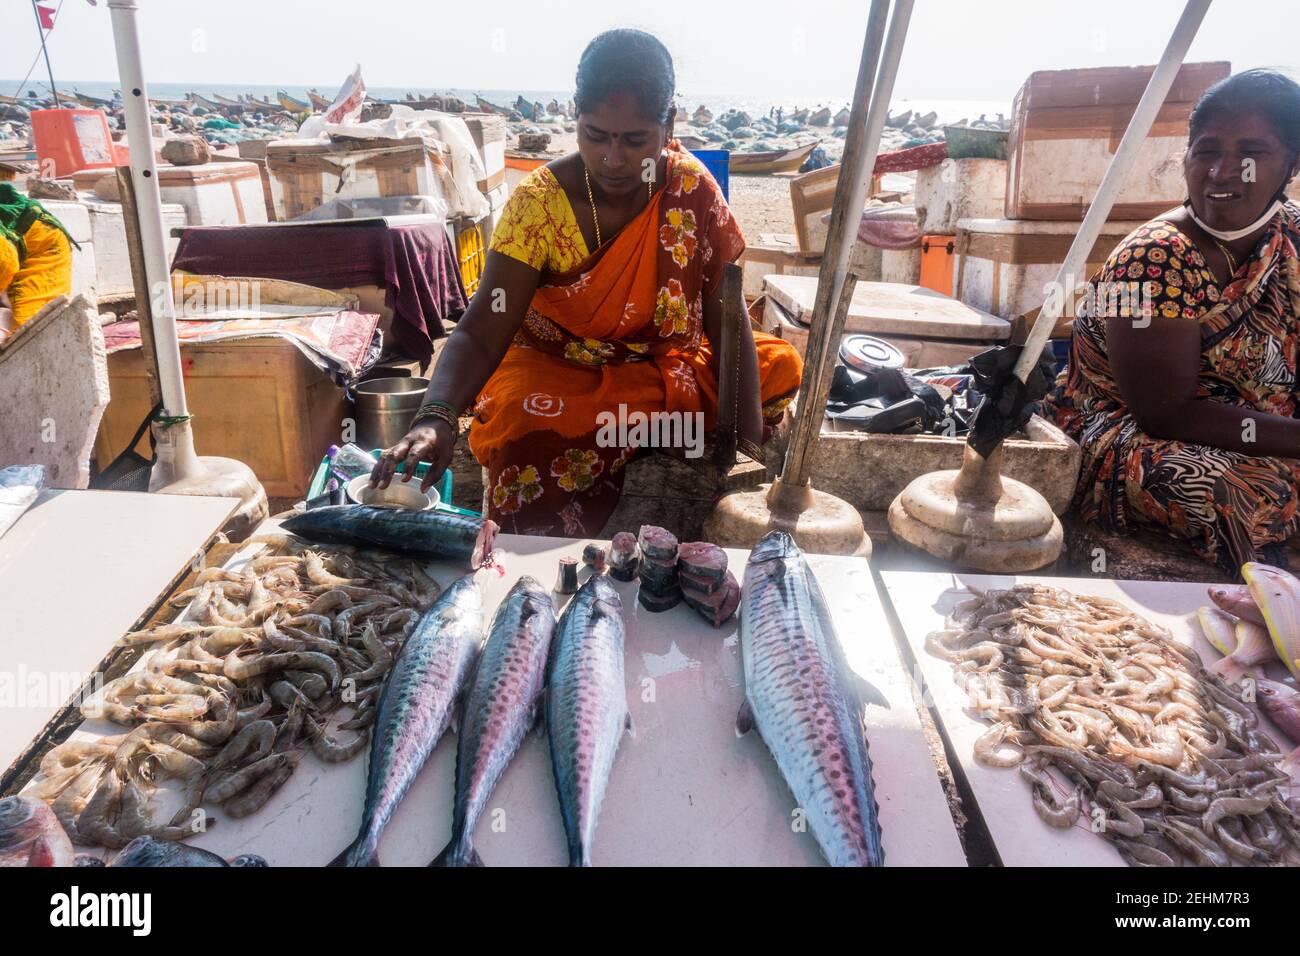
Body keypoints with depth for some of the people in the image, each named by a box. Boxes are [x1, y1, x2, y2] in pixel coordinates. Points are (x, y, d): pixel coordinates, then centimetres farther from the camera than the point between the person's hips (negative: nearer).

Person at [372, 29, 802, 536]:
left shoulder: (692, 188, -11)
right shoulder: (539, 202, -19)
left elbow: (727, 322, -11)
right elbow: (479, 333, -26)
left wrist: (749, 449, -21)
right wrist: (435, 418, -47)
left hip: (666, 367, 4)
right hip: (555, 374, -3)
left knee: (780, 366, -14)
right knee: (531, 434, -35)